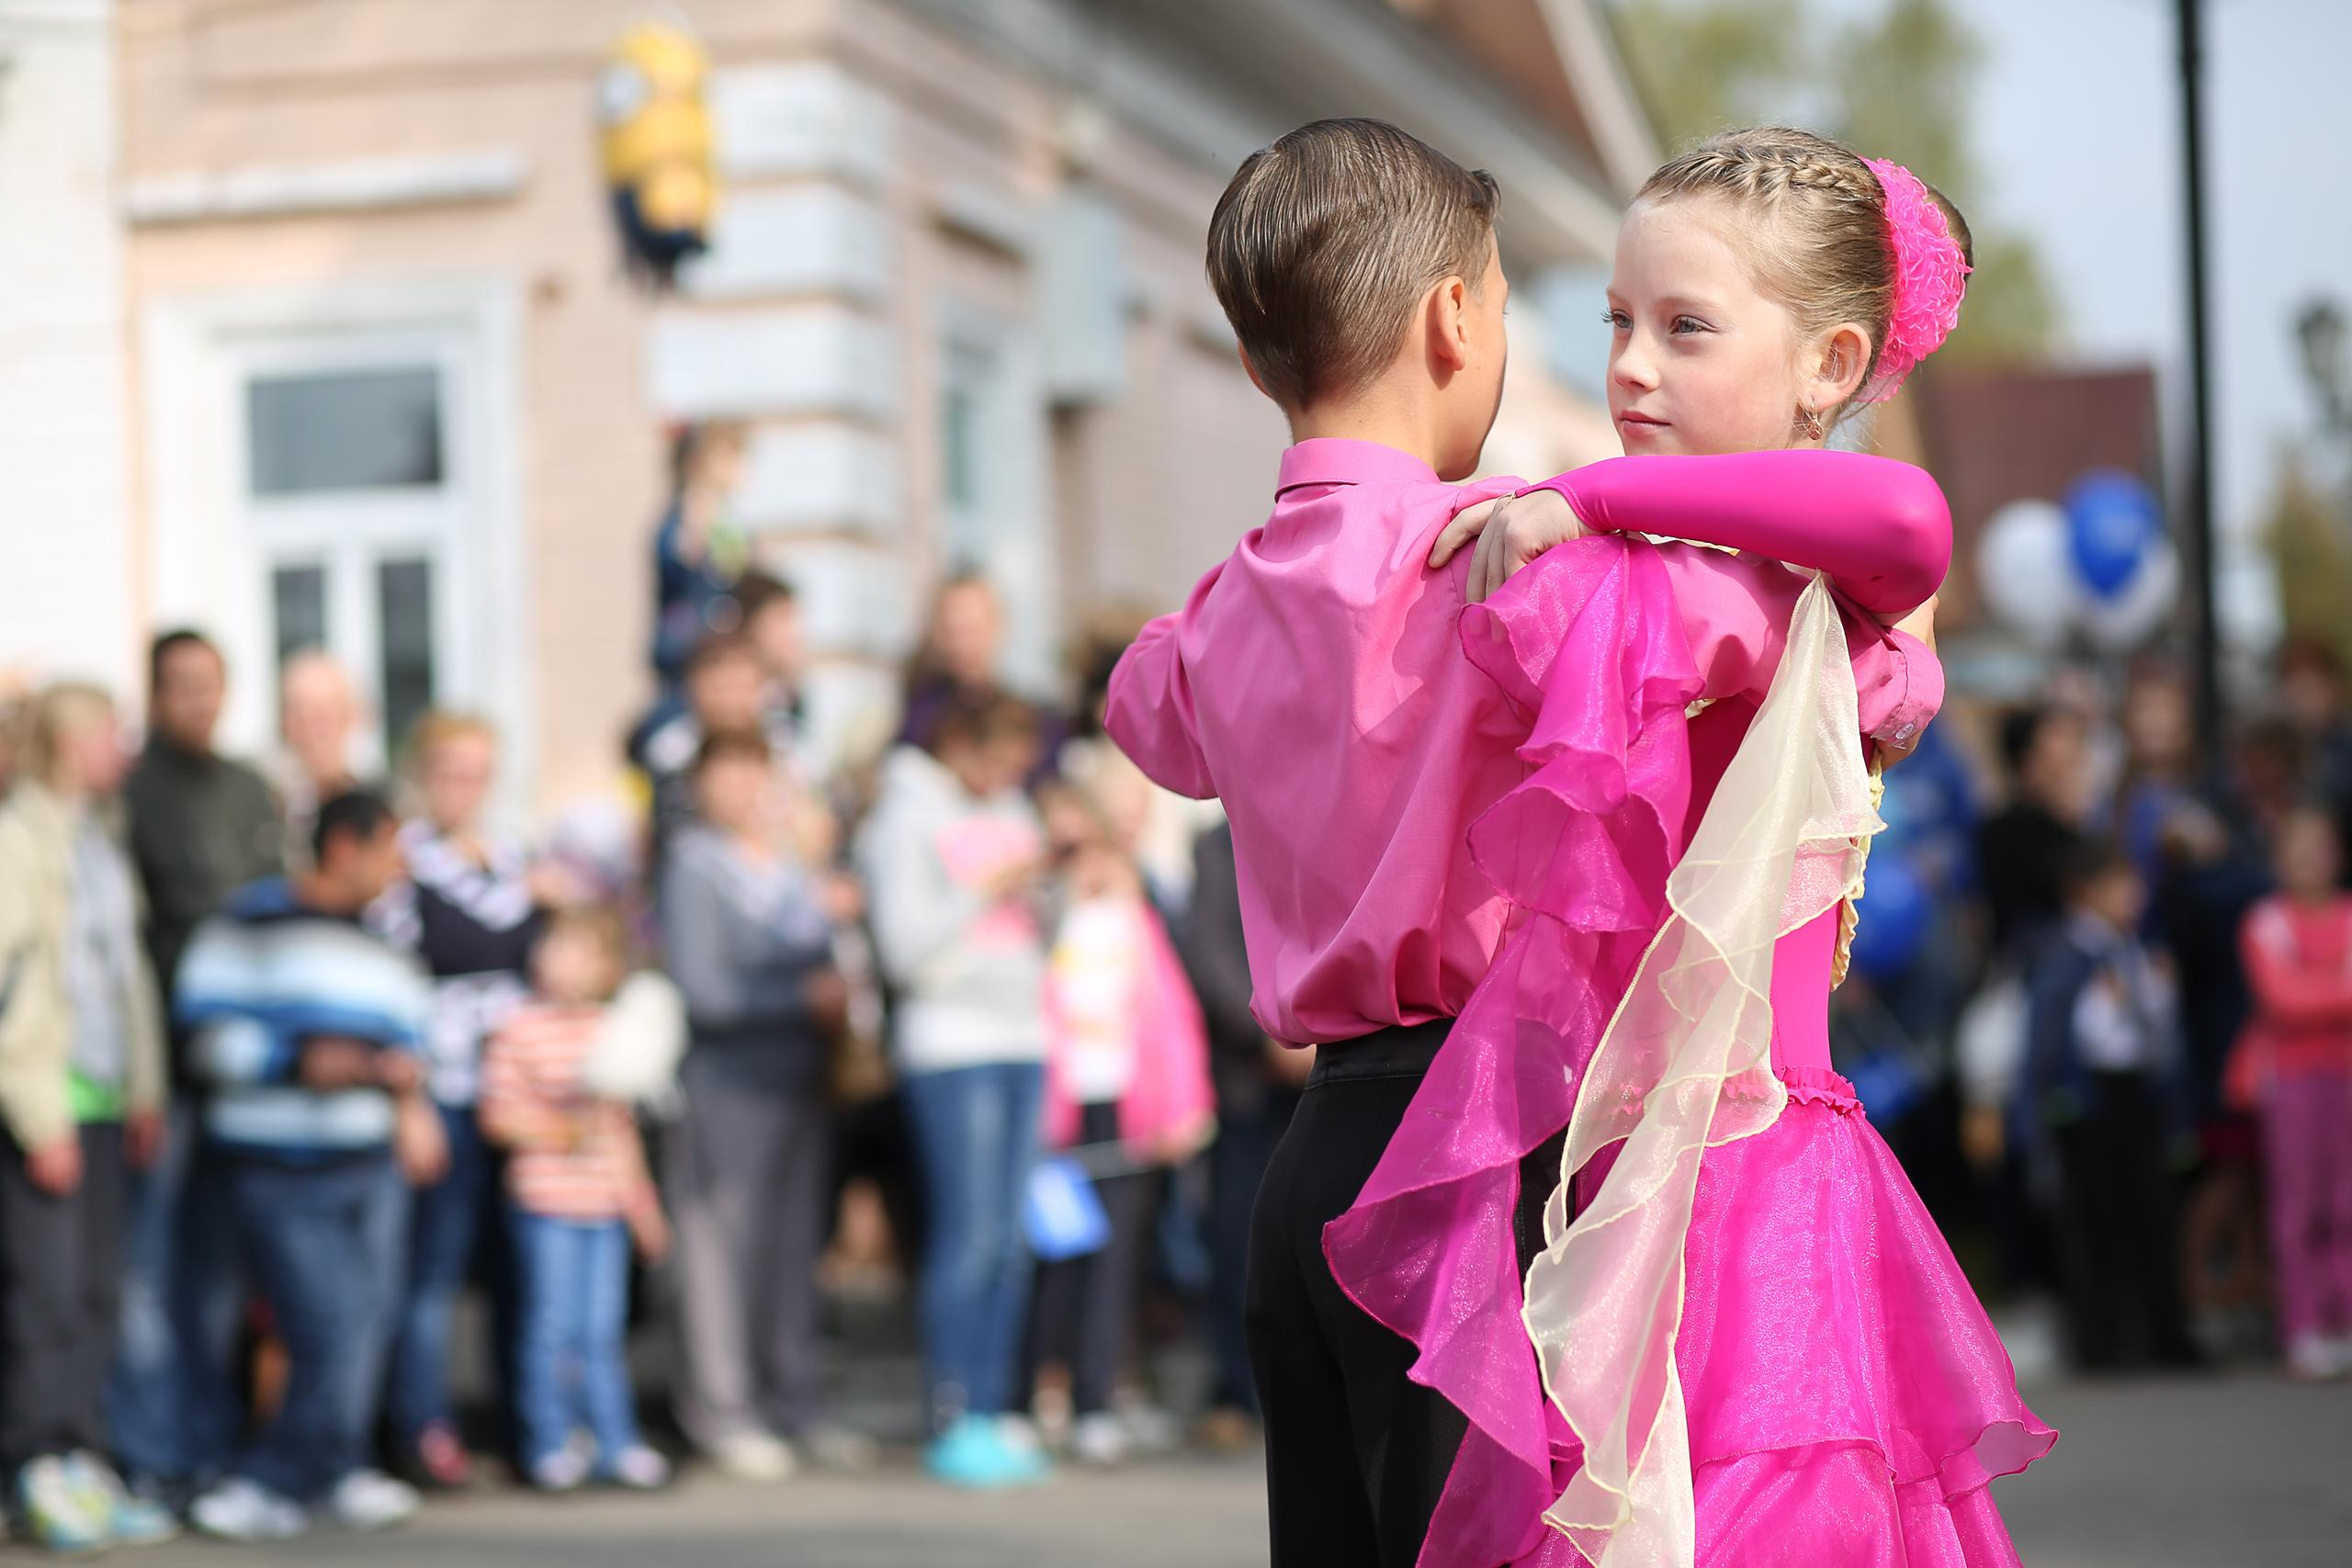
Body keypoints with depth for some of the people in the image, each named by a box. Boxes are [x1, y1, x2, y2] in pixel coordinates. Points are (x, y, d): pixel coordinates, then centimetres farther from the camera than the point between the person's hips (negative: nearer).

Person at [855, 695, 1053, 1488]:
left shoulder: (1010, 811, 18)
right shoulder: (905, 820, -4)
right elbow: (905, 950, -12)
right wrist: (987, 892, -13)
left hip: (1021, 1040, 7)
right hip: (949, 1043, -7)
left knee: (1009, 1238, 5)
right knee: (967, 1235, -9)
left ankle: (994, 1411, 8)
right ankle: (953, 1423, -6)